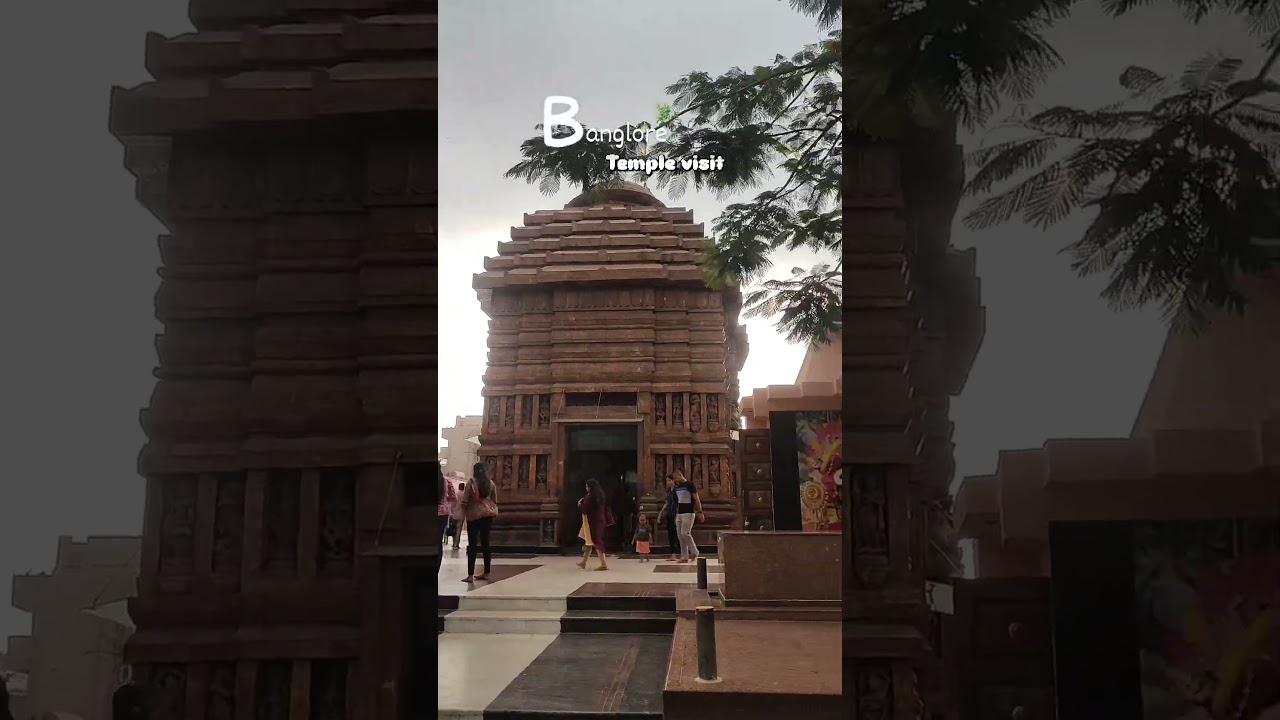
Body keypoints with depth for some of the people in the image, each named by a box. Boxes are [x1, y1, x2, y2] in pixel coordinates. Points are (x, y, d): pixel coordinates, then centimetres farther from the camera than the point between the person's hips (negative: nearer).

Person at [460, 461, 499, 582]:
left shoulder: (471, 482, -8)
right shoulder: (491, 483, 6)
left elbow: (464, 500, -8)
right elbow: (494, 500, 10)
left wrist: (464, 511, 8)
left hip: (474, 514, -4)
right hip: (488, 514, 4)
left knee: (472, 544, -4)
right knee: (485, 543, 12)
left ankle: (470, 575, -10)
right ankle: (486, 573, 15)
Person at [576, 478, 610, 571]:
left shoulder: (590, 497, -17)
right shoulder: (600, 496, 10)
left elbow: (584, 509, -16)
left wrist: (579, 504, 7)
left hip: (592, 522, -9)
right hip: (600, 520, 9)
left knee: (595, 542, -6)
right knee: (589, 542, 16)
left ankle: (604, 564, -10)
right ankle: (583, 563, 25)